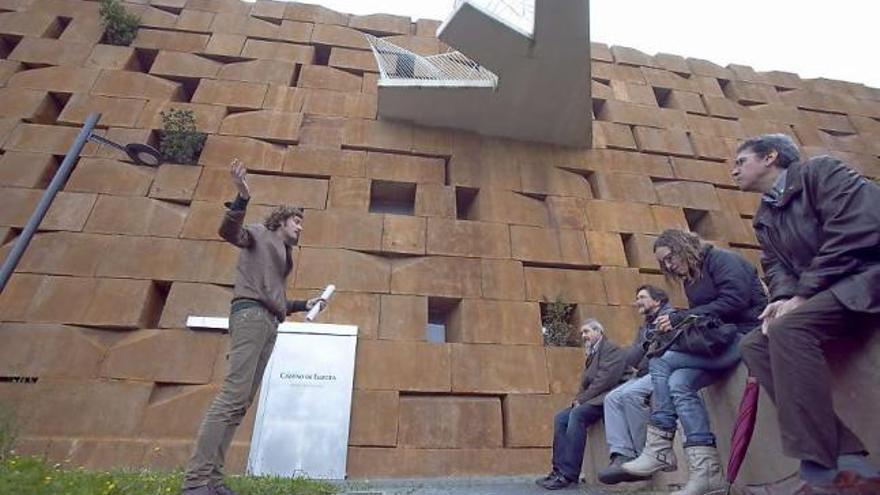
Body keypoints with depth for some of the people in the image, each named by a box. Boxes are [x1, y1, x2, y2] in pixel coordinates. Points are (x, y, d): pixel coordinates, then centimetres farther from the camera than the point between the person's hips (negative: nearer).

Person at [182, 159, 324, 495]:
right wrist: (243, 197, -27)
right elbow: (228, 231, -14)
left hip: (268, 323, 9)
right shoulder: (260, 234, 9)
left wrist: (304, 304, 26)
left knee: (241, 403, 3)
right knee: (232, 396, -17)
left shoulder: (285, 256, 29)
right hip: (250, 314, -9)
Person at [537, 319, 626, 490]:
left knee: (577, 414, -31)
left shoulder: (611, 349, -3)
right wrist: (578, 399, -2)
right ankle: (559, 470, -12)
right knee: (560, 417, -11)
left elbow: (605, 379, -16)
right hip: (591, 399, 9)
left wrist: (582, 399, -17)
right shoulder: (592, 354, 23)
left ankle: (569, 474, -29)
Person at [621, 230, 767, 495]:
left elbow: (734, 301, -18)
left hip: (743, 335, -8)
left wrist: (679, 318, -18)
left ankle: (659, 449, -18)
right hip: (718, 340, 8)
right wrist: (676, 324, -4)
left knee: (660, 362, -24)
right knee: (679, 383, -20)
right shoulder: (691, 280, 20)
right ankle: (707, 473, -19)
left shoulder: (721, 259, -4)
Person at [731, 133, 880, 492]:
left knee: (787, 329, -31)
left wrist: (801, 296, -20)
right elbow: (776, 266, 10)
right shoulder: (764, 218, 19)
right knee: (753, 344, -12)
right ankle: (845, 458, -17)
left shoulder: (820, 171, -4)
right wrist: (784, 298, -14)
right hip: (826, 292, 8)